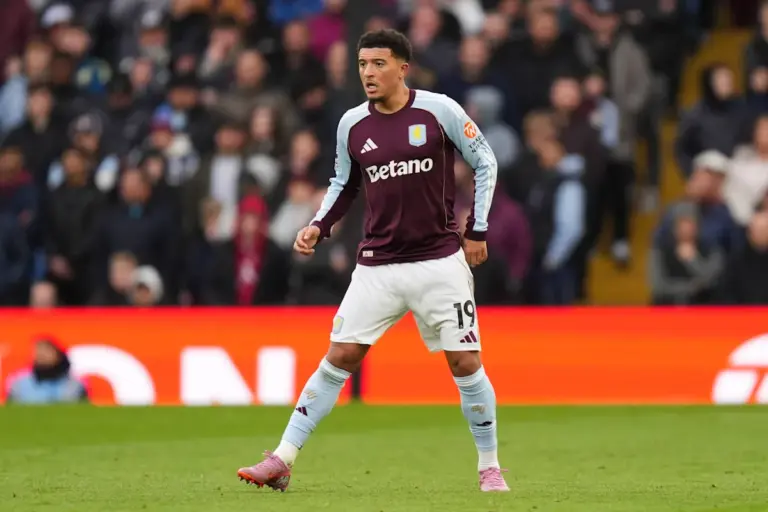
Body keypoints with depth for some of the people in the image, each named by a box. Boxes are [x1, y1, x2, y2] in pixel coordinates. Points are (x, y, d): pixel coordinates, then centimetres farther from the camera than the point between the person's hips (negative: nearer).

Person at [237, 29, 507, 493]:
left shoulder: (439, 111, -7)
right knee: (339, 357, -3)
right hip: (378, 264, 2)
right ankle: (282, 460, -2)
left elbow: (485, 162, 3)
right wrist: (319, 226, 2)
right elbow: (344, 184, 18)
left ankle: (490, 466, 12)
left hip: (440, 259, -2)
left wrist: (478, 229, 0)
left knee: (466, 362, -4)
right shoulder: (352, 124, 3)